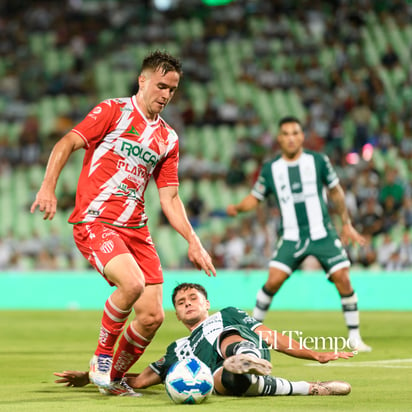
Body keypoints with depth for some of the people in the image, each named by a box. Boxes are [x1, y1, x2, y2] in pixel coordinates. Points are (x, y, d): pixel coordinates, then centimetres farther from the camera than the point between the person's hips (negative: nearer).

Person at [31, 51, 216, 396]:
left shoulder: (168, 138, 16)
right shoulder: (114, 111, 0)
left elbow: (170, 198, 18)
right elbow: (66, 144, -9)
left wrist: (193, 241, 10)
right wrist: (48, 187, -23)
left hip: (135, 228, 6)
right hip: (94, 222, -6)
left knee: (152, 316, -4)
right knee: (132, 282, -31)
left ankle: (115, 377, 19)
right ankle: (101, 357, -8)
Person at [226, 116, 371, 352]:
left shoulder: (318, 161, 0)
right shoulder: (270, 169, 2)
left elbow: (335, 191, 11)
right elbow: (256, 197, 10)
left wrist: (347, 224, 14)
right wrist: (237, 207, -11)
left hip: (323, 233, 0)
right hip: (291, 237, 0)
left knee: (343, 279, -10)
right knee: (273, 280, -15)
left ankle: (355, 337, 3)